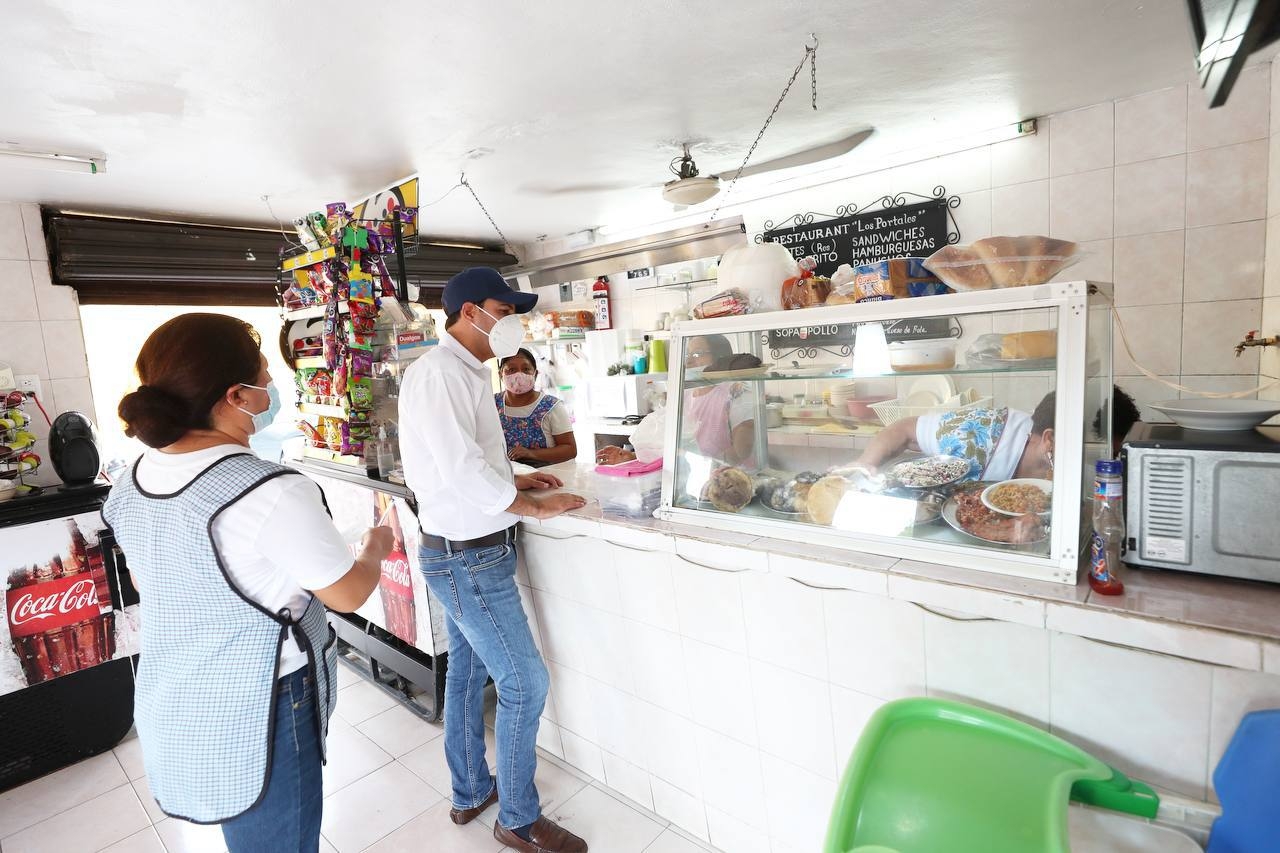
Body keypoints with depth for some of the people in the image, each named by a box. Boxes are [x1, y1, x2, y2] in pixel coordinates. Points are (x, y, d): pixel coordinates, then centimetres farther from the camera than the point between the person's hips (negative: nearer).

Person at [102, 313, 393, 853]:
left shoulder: (132, 484, -4)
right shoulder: (272, 492, -29)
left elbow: (145, 584, 13)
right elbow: (348, 594, -17)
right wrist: (376, 549, 2)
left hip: (170, 708, 7)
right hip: (257, 717, -7)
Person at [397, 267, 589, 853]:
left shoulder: (461, 371, 11)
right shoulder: (439, 371, -21)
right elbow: (462, 471, -28)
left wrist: (513, 481, 7)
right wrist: (537, 507, -16)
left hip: (463, 552, 10)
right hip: (469, 559, -10)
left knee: (467, 672, 21)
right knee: (524, 682, 1)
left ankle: (470, 794, 40)